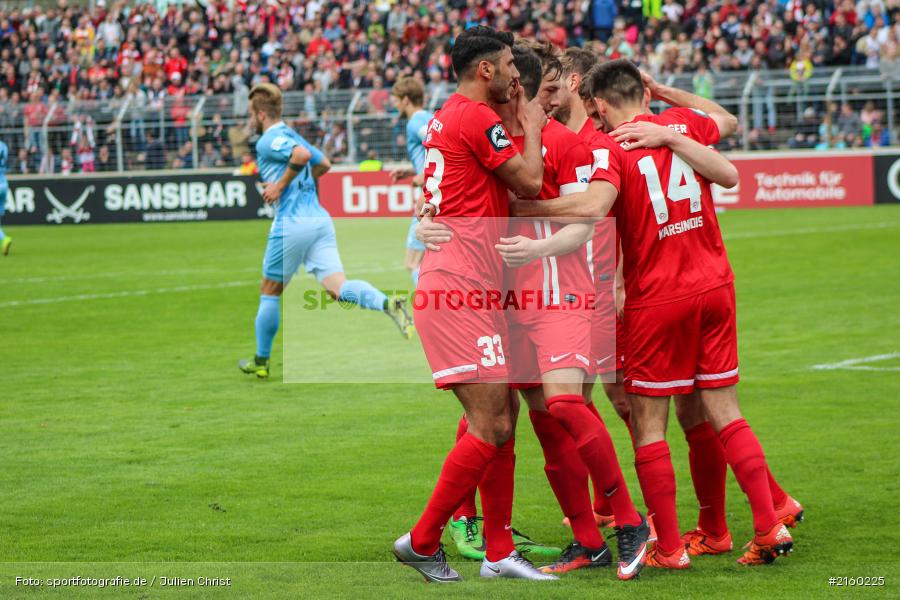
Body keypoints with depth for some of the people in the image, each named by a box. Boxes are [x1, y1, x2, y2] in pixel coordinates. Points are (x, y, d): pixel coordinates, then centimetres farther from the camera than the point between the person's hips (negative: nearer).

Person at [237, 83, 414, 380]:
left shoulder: (268, 141, -7)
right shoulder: (290, 135, 20)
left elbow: (302, 155, -25)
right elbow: (324, 164, 33)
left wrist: (281, 186, -15)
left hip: (292, 224, -7)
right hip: (319, 219, 7)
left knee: (269, 293, 10)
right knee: (338, 287, -7)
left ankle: (261, 362, 20)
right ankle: (386, 303, -36)